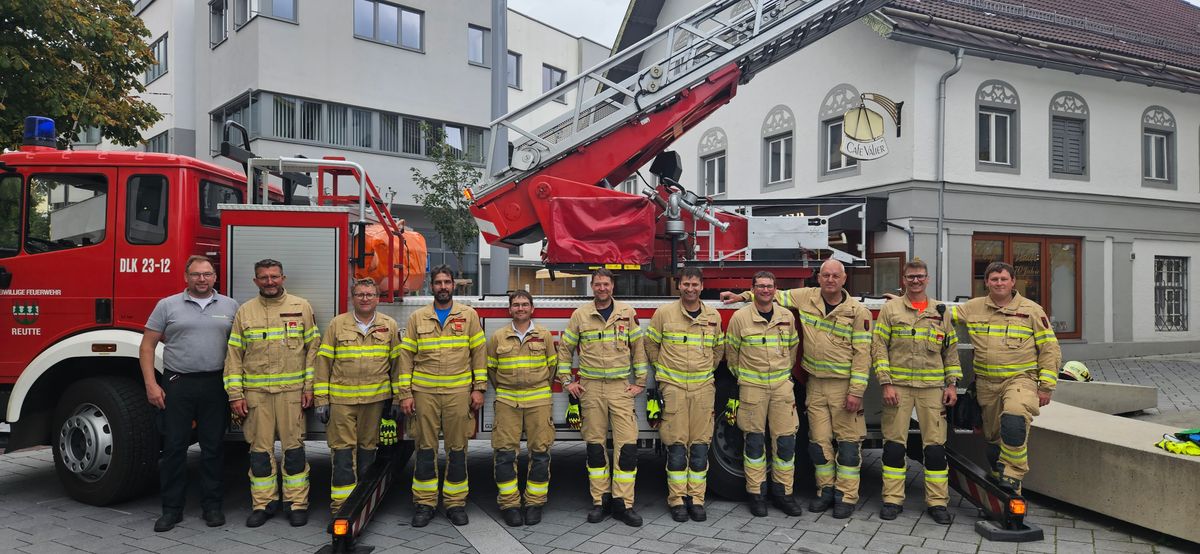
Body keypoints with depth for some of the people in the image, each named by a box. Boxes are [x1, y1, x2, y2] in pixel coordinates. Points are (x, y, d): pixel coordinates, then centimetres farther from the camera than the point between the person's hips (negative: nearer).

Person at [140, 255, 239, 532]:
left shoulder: (230, 306, 7)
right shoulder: (167, 305, 3)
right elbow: (147, 346, 3)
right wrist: (151, 385, -5)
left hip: (215, 387, 1)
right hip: (177, 385, -1)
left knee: (213, 447, 7)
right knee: (174, 448, 3)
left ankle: (212, 505, 17)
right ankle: (172, 509, 13)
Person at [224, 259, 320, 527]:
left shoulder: (301, 307, 4)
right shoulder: (245, 311, 7)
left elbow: (313, 348, 3)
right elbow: (234, 355, 6)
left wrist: (310, 387, -3)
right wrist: (235, 395, -1)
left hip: (291, 391, -1)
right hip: (255, 393, 1)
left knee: (293, 447, 3)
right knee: (260, 450, 7)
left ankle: (297, 503, 12)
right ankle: (263, 503, 18)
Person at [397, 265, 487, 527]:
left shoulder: (468, 315, 4)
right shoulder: (417, 318, 6)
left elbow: (479, 351, 5)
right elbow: (406, 356, 5)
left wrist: (479, 388, -1)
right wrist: (404, 393, -1)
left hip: (458, 392, 0)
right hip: (424, 392, 1)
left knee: (457, 448, 5)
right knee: (426, 447, 6)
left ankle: (456, 503, 14)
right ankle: (424, 503, 15)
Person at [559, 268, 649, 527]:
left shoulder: (627, 313, 4)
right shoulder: (580, 314, 4)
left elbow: (638, 348, 7)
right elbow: (565, 348, 10)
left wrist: (640, 382, 4)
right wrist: (567, 381, 3)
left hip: (620, 387, 0)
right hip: (590, 388, 0)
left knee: (627, 444, -6)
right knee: (595, 445, 6)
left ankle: (623, 503, 2)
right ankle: (600, 500, 16)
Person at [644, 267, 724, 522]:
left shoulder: (713, 316, 8)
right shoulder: (663, 313, 0)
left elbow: (719, 349, 21)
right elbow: (650, 344, 8)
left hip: (703, 388, 2)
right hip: (673, 387, -2)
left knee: (700, 446, 3)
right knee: (676, 446, -1)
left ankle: (696, 499, 12)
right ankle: (677, 499, 8)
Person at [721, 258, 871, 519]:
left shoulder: (858, 311, -7)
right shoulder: (806, 297, 3)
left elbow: (862, 354, -10)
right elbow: (776, 295, 19)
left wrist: (856, 391, -14)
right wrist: (742, 296, 15)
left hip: (844, 385, -3)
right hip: (815, 385, 4)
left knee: (848, 441, 2)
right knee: (819, 440, 8)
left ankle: (846, 497, 10)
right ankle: (826, 490, 20)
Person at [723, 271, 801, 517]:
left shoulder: (787, 317, 7)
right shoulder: (740, 317, -3)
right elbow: (731, 350, 6)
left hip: (782, 386, 3)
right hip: (751, 386, -3)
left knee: (786, 439, 2)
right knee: (754, 441, 3)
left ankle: (783, 492, 14)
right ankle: (756, 494, 11)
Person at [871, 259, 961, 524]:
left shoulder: (941, 312, 12)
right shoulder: (890, 309, 4)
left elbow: (951, 351, 15)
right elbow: (879, 347, -1)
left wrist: (952, 384, 6)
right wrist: (885, 383, -9)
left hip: (932, 388, 2)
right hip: (898, 386, -2)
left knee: (935, 445, 2)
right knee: (894, 443, 2)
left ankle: (937, 502, 11)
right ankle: (892, 500, 10)